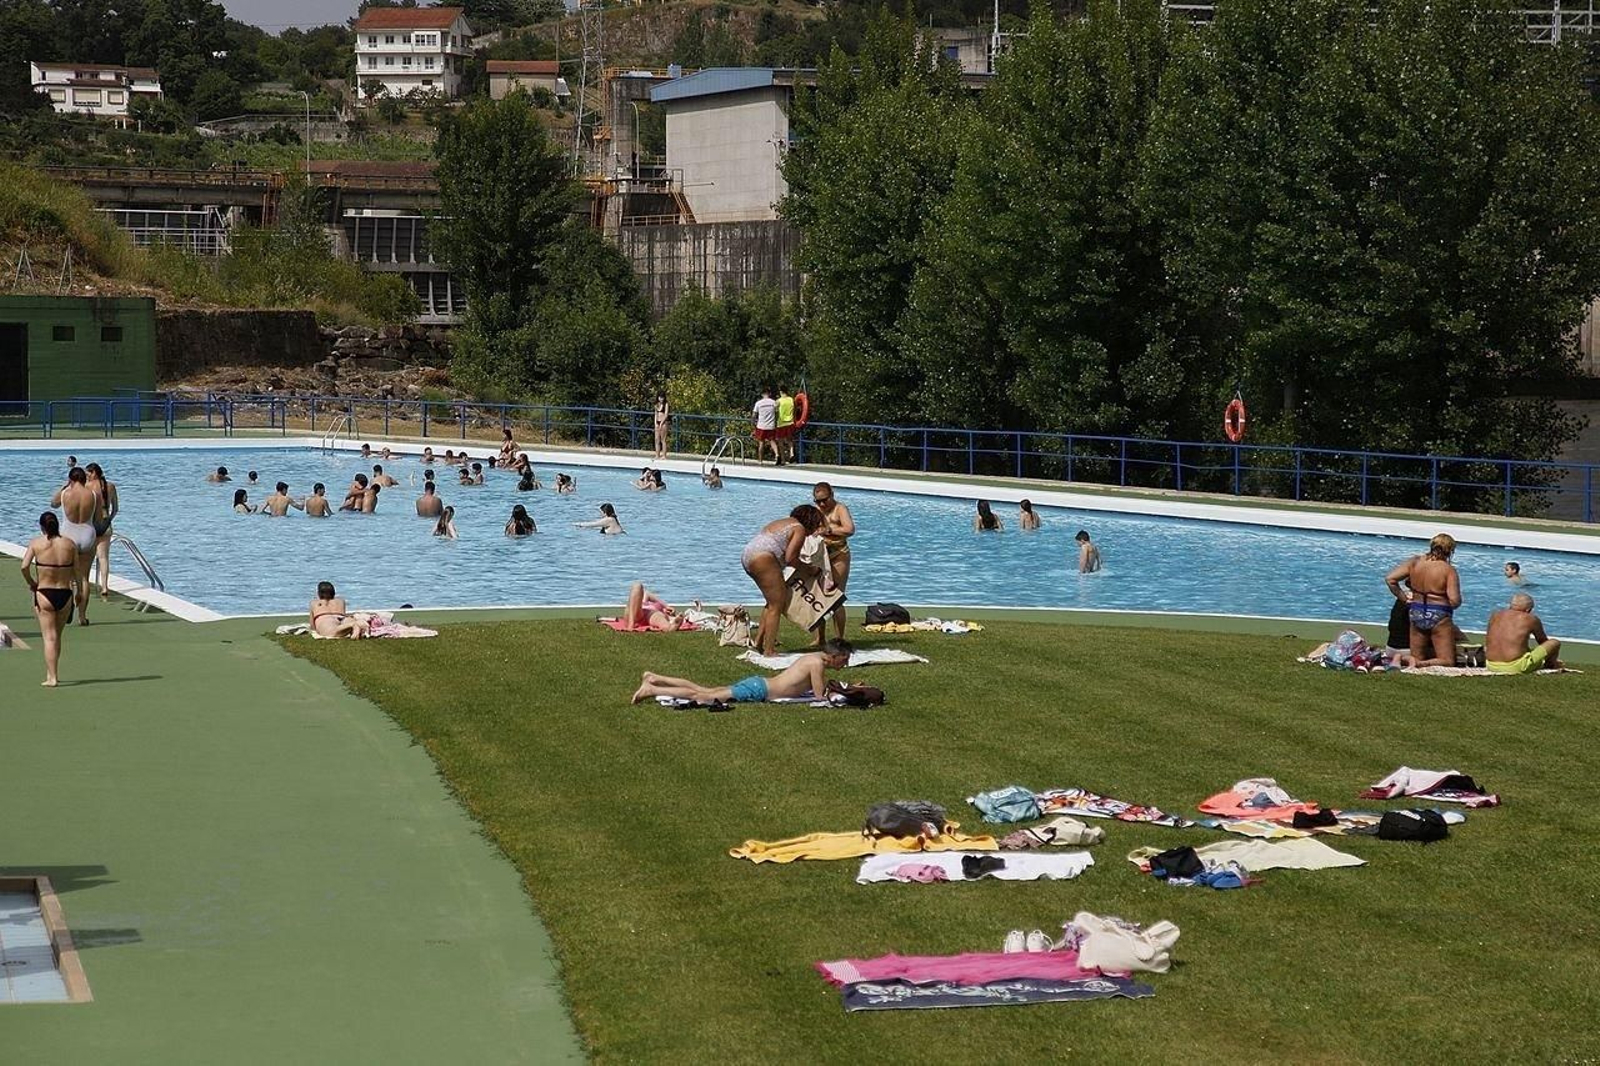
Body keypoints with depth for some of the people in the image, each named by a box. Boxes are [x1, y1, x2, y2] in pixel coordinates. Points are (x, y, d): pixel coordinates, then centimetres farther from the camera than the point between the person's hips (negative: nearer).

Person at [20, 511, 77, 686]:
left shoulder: (36, 543, -6)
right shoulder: (69, 544, 0)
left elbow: (24, 566, -15)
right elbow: (76, 570, -1)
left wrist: (31, 583, 0)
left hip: (44, 594, -2)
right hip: (65, 594, 2)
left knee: (49, 637, 0)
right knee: (57, 637, 18)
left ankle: (51, 678, -5)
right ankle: (50, 674, 27)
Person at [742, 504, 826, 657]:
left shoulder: (782, 523, 28)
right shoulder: (799, 529, -1)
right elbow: (790, 558, -9)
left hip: (747, 556, 10)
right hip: (763, 558, -10)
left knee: (772, 602, 22)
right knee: (776, 605, -4)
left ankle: (760, 642, 23)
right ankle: (769, 650, -7)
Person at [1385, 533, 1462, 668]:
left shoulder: (1415, 562, 0)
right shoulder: (1449, 570, -12)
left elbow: (1390, 579, -2)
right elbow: (1455, 601, -17)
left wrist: (1404, 598, 8)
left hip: (1416, 614, 5)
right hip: (1439, 616, -5)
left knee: (1417, 658, 18)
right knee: (1447, 662, 1)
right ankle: (1421, 665, -25)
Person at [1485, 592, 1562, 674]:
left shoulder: (1495, 616, 11)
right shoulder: (1531, 619, 1)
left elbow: (1487, 642, 21)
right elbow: (1543, 641, 18)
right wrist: (1552, 661, 36)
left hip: (1491, 666, 6)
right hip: (1518, 667, -6)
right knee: (1555, 643, 11)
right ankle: (1549, 665, 38)